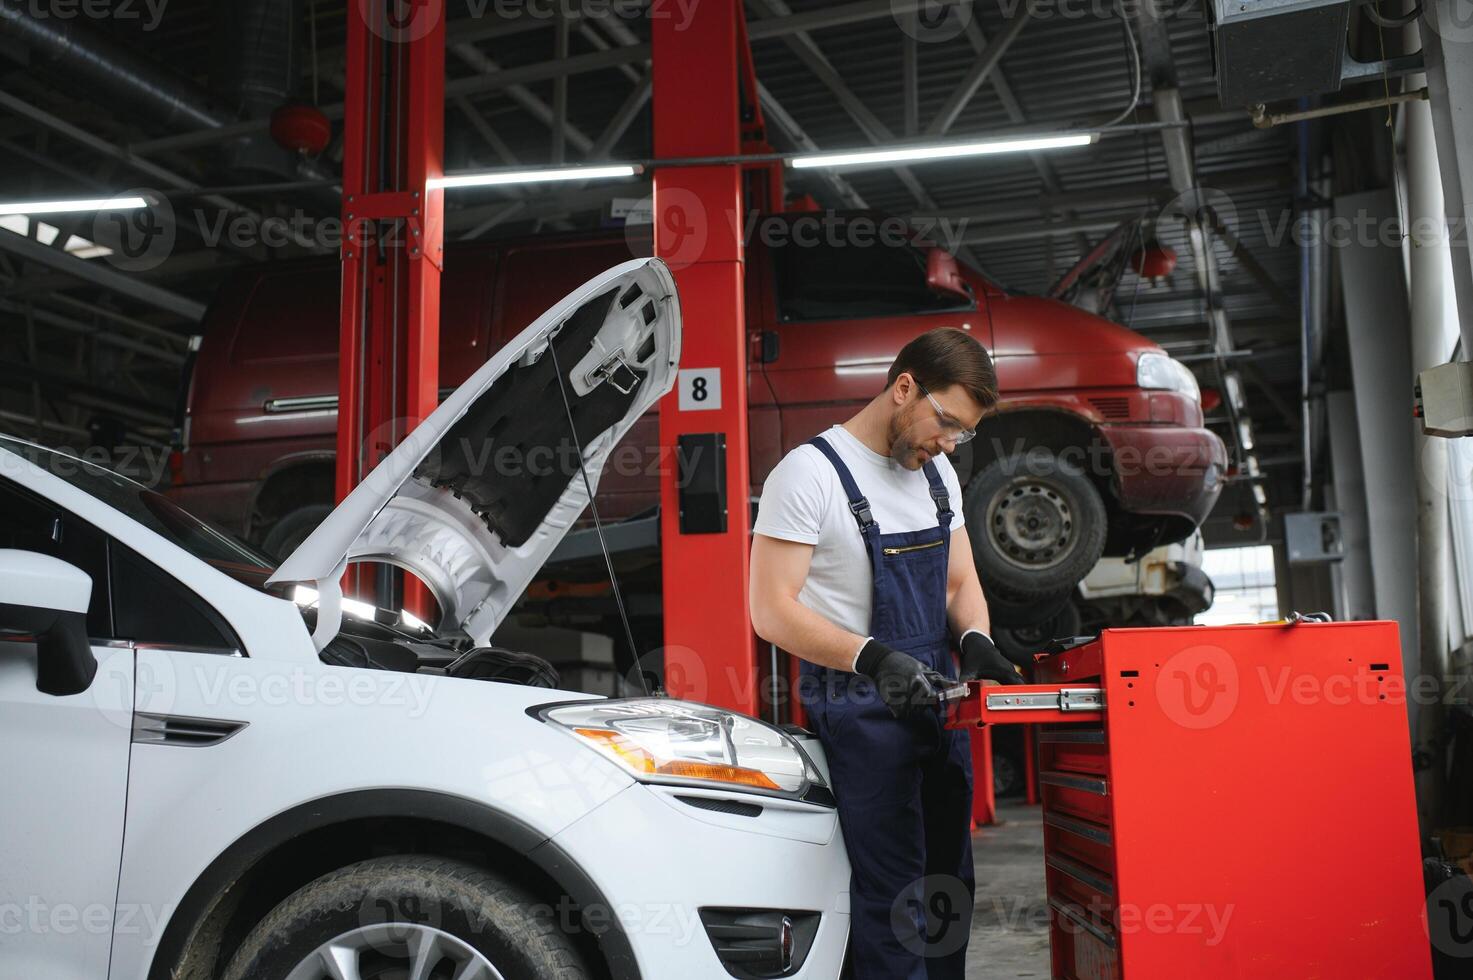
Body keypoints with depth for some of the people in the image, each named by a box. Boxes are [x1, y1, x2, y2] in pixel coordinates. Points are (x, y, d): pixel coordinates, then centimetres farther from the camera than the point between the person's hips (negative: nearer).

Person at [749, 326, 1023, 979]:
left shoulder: (937, 472, 11)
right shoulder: (811, 472, -13)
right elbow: (772, 611, -17)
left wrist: (975, 641, -5)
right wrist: (872, 658, -29)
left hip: (935, 698, 8)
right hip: (860, 709, -8)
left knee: (949, 882, 15)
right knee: (893, 896, -7)